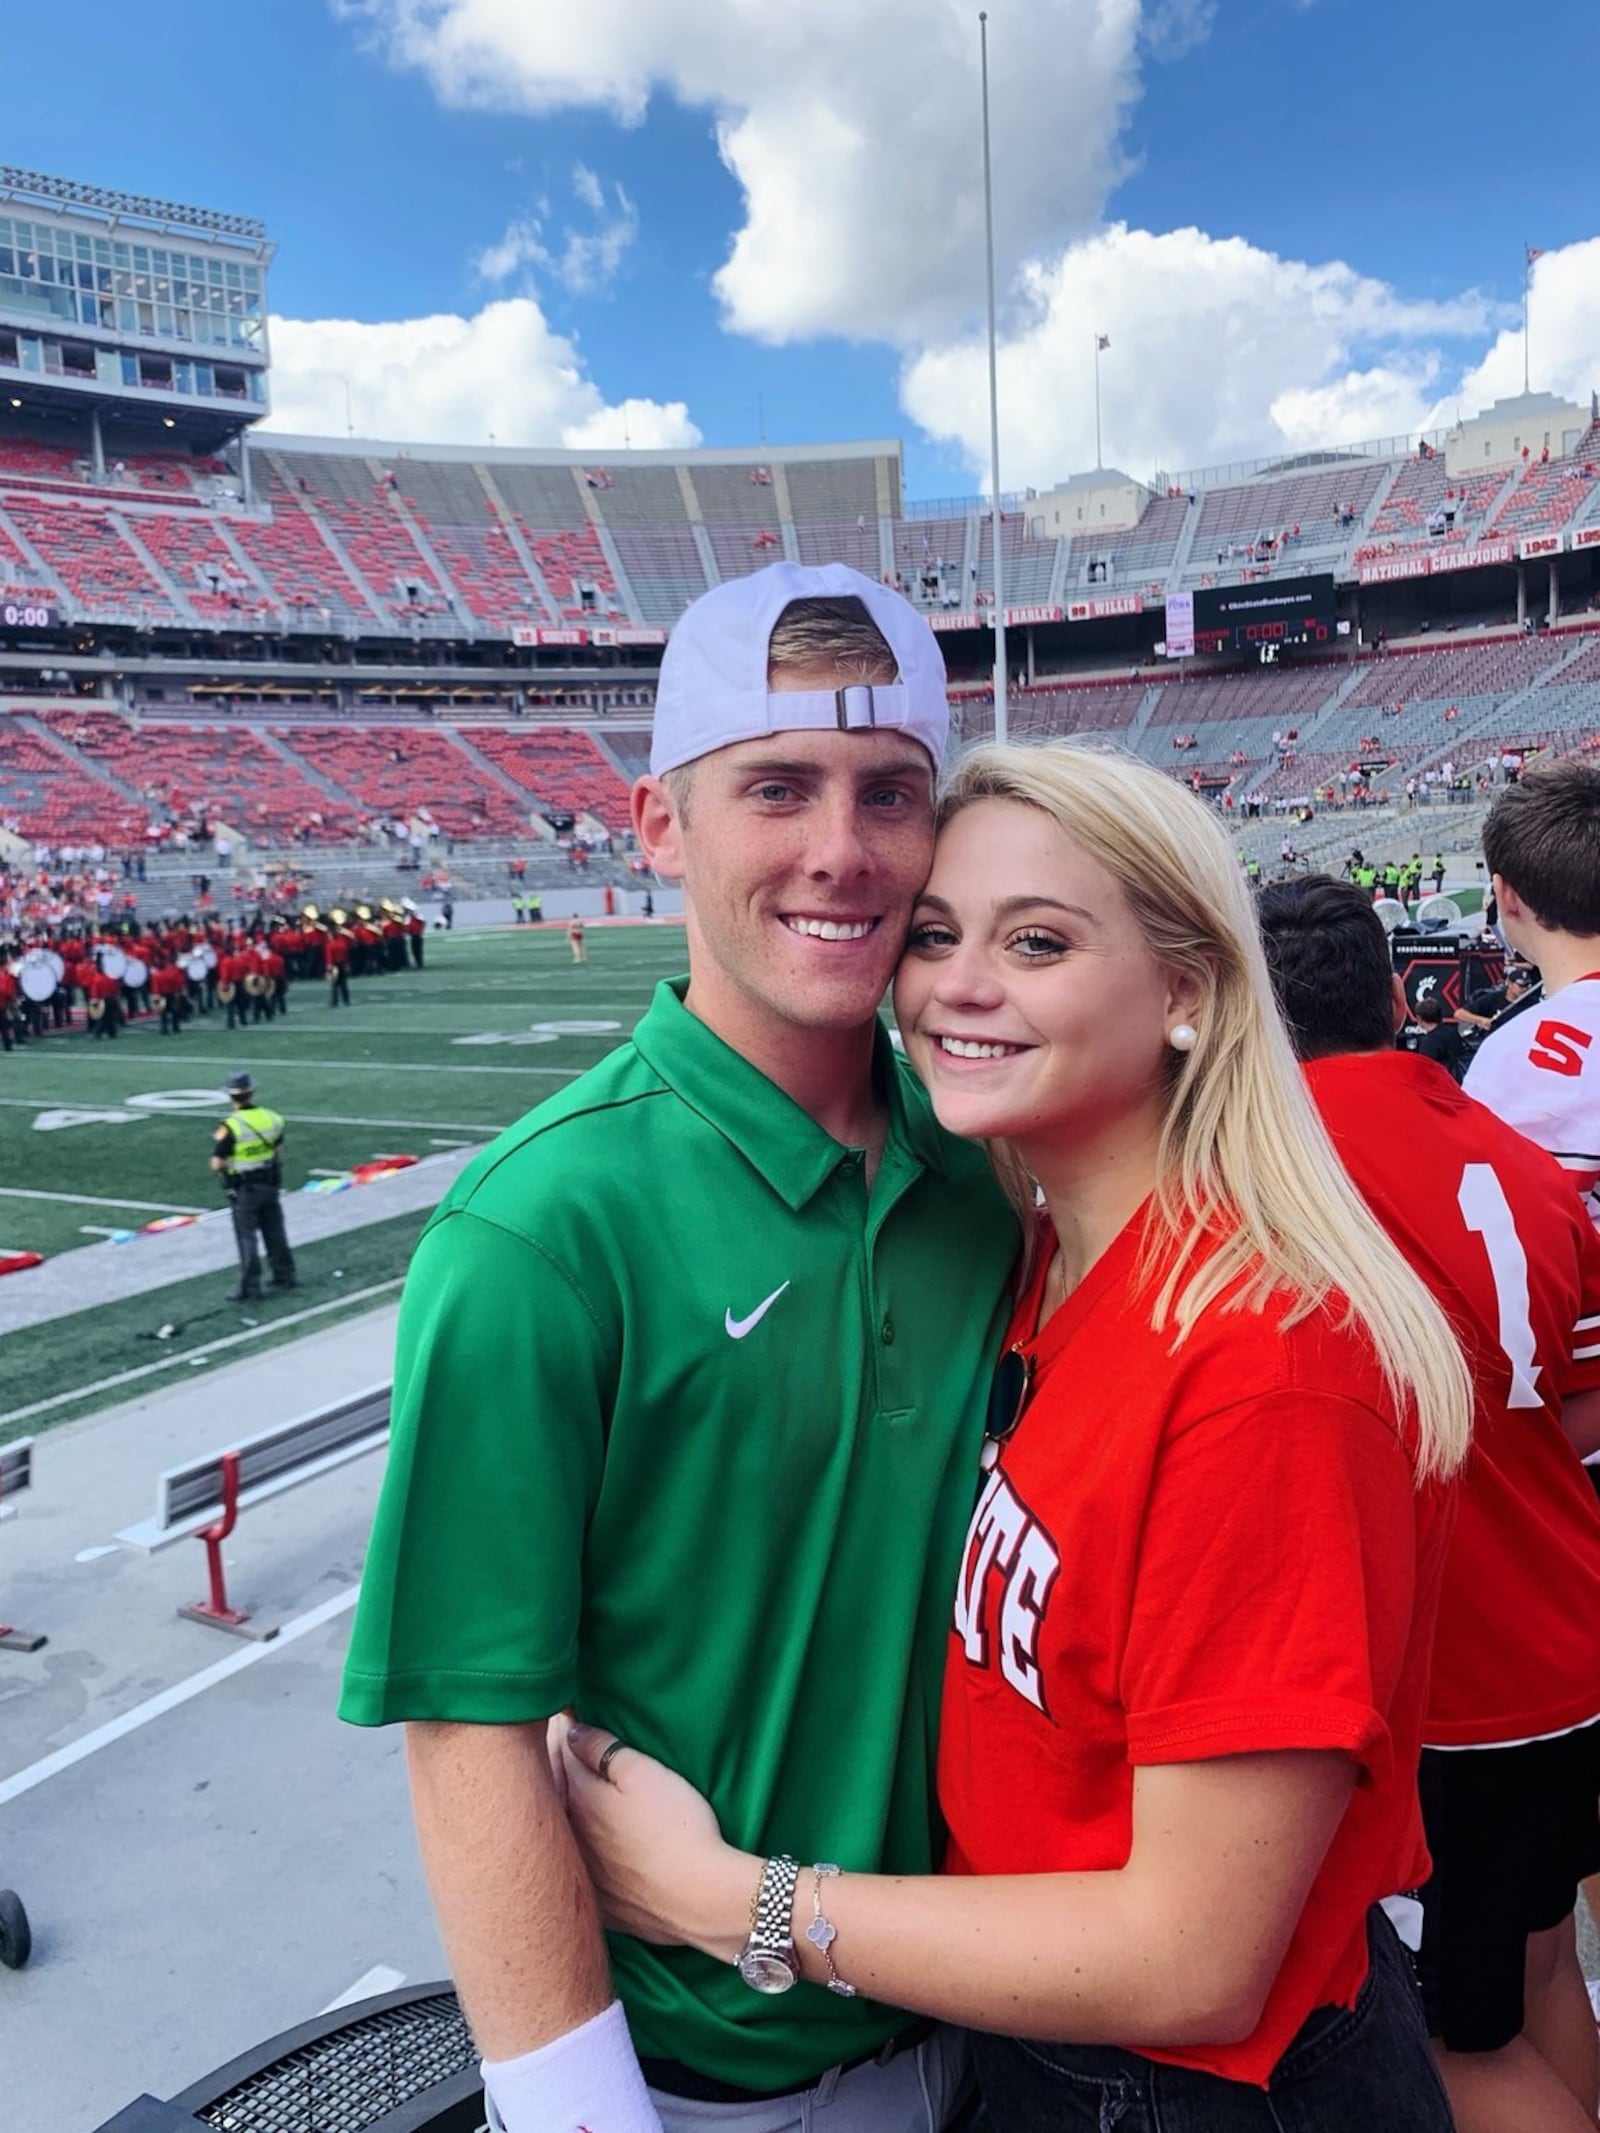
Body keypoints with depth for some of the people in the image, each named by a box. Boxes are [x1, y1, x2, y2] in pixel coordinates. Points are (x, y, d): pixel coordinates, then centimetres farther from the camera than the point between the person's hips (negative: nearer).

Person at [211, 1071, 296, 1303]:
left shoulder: (230, 1127, -20)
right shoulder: (272, 1118, -3)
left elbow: (217, 1164, -17)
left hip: (244, 1190, -5)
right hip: (270, 1185, 5)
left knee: (247, 1238, 2)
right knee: (275, 1232, 18)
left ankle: (249, 1288, 6)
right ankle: (284, 1276, 29)